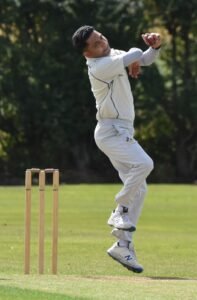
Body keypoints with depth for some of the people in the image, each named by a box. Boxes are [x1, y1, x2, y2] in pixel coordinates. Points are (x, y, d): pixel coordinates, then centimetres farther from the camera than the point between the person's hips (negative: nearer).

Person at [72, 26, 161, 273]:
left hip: (122, 132, 9)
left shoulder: (114, 55, 10)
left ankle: (122, 245, 6)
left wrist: (155, 46, -5)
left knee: (138, 189, 5)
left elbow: (145, 59, 17)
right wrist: (133, 64, -7)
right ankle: (120, 213, -14)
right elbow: (135, 56, -30)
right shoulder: (99, 67, -19)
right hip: (111, 131, -9)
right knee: (144, 164, -30)